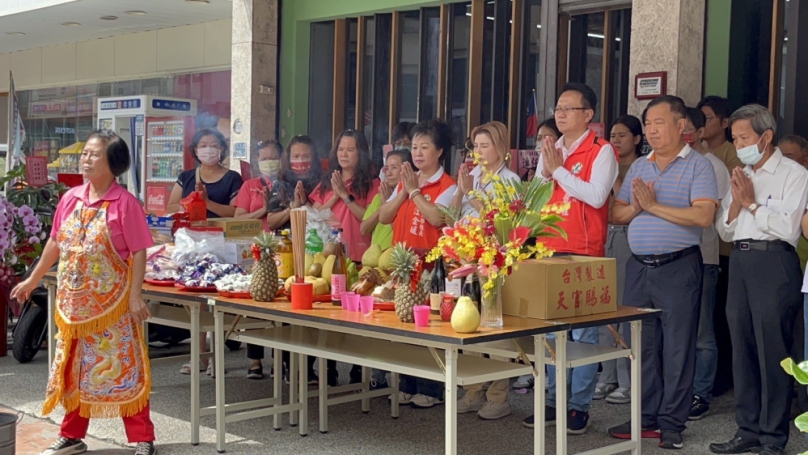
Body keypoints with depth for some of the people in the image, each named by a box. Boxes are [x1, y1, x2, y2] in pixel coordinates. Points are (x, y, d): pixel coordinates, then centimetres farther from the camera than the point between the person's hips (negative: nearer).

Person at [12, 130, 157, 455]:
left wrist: (135, 296, -18)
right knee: (72, 369, 14)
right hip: (74, 302, 6)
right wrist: (33, 280, 20)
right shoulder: (70, 199, 5)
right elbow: (55, 243, 15)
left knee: (123, 369, -1)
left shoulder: (124, 202, -12)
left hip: (113, 302, -6)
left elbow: (138, 252, -12)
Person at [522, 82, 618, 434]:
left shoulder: (601, 151, -5)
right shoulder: (549, 151, 15)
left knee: (583, 333, -2)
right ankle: (553, 401, 20)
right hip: (548, 252, 7)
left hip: (584, 255, -6)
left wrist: (558, 169, -12)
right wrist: (545, 172, -3)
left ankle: (580, 406, 4)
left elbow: (596, 196, -18)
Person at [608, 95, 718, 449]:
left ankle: (672, 423, 9)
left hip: (678, 267, -6)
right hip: (638, 266, 6)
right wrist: (634, 207, -8)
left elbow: (704, 216, -18)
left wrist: (654, 205, -15)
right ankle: (647, 417, 20)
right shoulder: (638, 167, 15)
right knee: (642, 344, 10)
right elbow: (616, 214, 13)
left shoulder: (698, 166, -4)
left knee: (677, 347, 1)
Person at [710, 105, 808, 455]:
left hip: (773, 261, -7)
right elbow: (724, 230, 14)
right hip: (740, 260, 7)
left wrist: (752, 203, -8)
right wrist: (736, 203, -2)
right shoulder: (742, 176, 16)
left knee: (773, 351, -4)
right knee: (742, 347, 10)